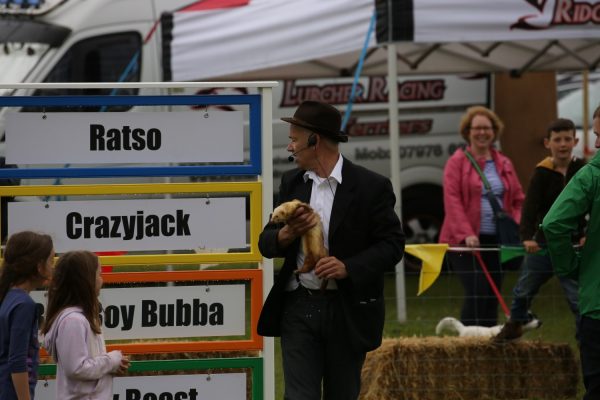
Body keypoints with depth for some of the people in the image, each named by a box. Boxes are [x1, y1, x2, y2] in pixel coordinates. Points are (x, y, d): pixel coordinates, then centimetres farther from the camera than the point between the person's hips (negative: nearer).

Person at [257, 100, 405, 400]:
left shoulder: (371, 187, -7)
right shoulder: (291, 183, 8)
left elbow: (392, 244, -7)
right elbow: (266, 243, 9)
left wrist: (348, 267, -21)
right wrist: (288, 233, -14)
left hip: (347, 311, -3)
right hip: (298, 307, 3)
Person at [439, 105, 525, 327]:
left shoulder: (504, 164, 14)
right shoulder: (457, 162, -2)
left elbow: (518, 201, 16)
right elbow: (452, 200, -10)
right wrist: (466, 234, -21)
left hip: (497, 240, 5)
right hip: (466, 241, -5)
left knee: (492, 295, 5)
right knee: (477, 291, -15)